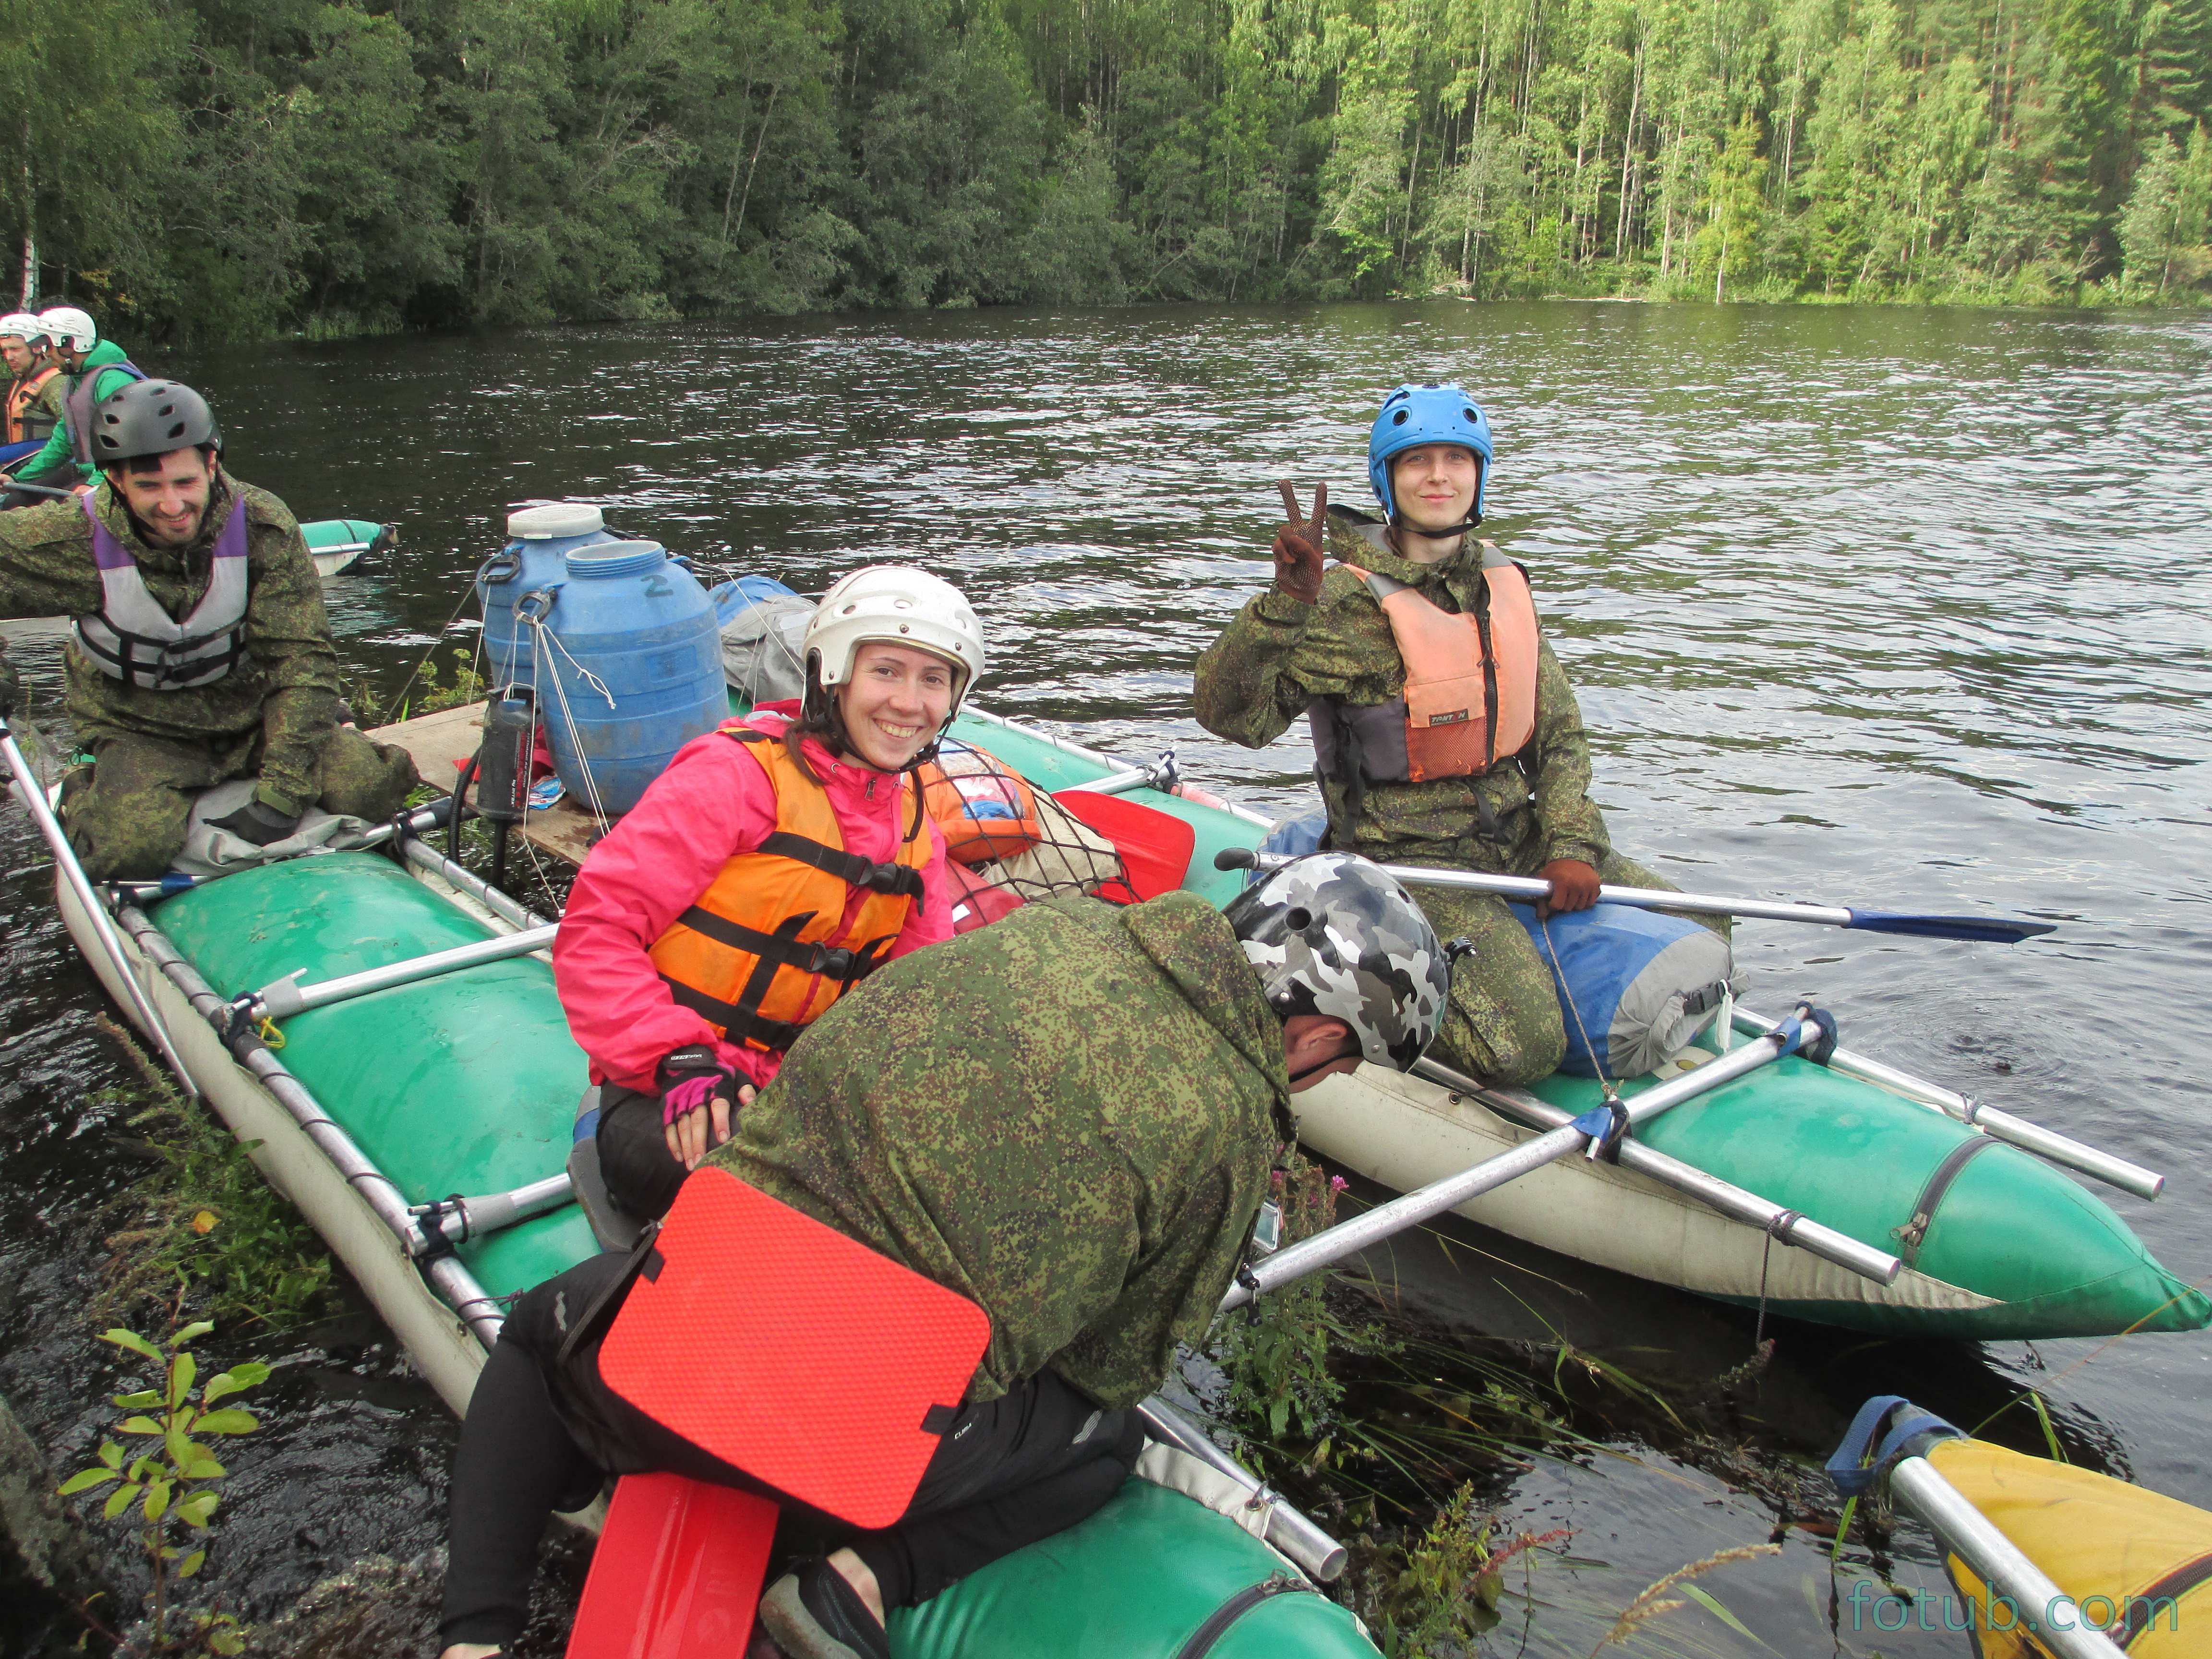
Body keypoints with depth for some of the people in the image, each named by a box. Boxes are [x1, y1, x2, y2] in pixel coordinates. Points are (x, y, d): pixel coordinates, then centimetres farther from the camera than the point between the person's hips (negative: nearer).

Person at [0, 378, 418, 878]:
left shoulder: (263, 526, -17)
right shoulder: (76, 537, -17)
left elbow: (301, 659, -18)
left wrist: (280, 798, -25)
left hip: (252, 713, 1)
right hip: (140, 733, -1)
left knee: (374, 785, -19)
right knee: (133, 847, -29)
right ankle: (84, 796, 10)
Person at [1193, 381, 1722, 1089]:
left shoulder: (1505, 584, 8)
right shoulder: (1353, 603, -14)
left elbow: (1561, 733, 12)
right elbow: (1230, 713, -24)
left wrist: (1573, 845, -2)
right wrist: (1286, 604, -37)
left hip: (1518, 837, 7)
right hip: (1410, 856, -7)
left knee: (1698, 931, 10)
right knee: (1521, 1047, -24)